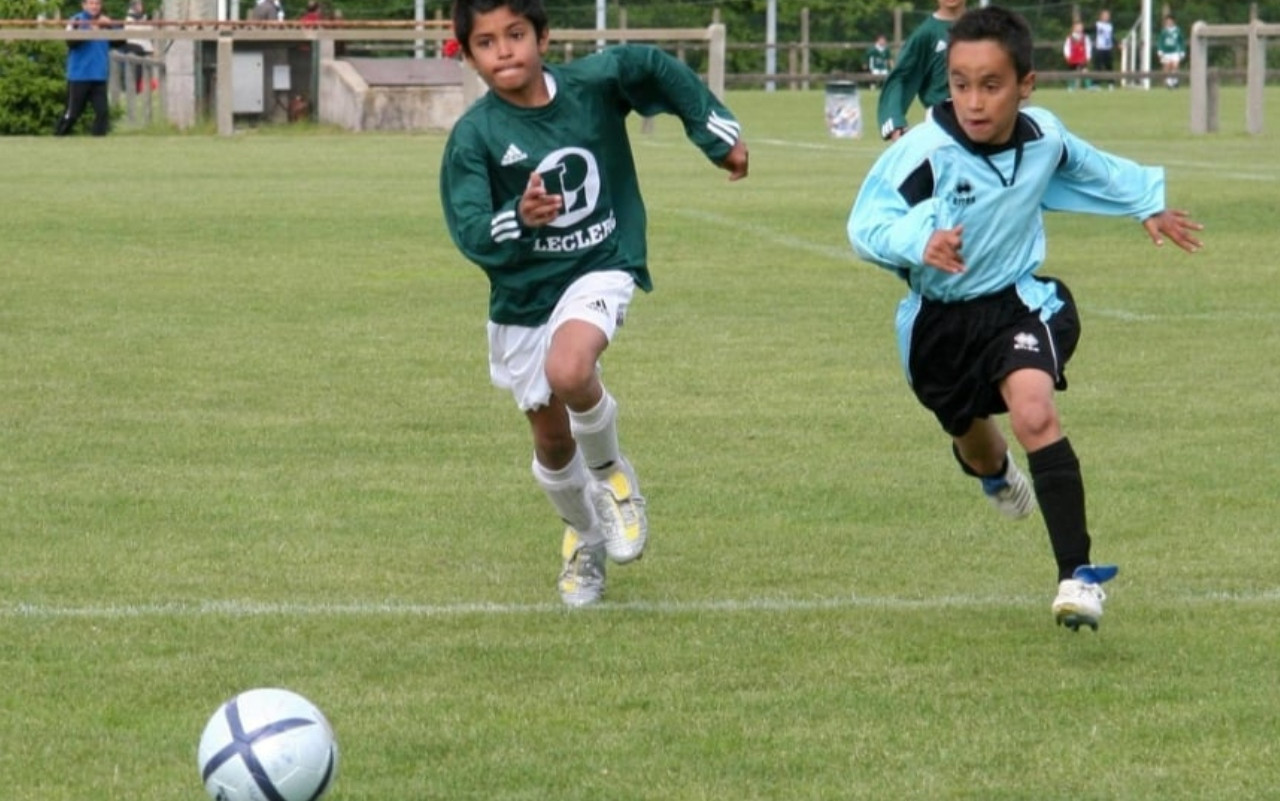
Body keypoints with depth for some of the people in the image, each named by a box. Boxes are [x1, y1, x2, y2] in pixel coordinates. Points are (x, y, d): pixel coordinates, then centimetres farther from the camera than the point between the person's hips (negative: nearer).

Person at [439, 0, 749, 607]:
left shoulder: (595, 82, -11)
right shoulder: (474, 136, -16)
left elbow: (660, 69, 8)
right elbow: (470, 233, -22)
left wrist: (719, 135, 13)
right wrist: (519, 219, -42)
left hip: (599, 268, -1)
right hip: (521, 296, 1)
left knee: (569, 370, -32)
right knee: (551, 440, 12)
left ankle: (611, 472, -1)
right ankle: (585, 538, 42)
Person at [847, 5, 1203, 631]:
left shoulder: (1044, 137, -12)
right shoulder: (924, 152, -27)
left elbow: (1091, 168, 13)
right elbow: (866, 222, -29)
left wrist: (1149, 204, 27)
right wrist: (917, 242, -49)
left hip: (1017, 303, 0)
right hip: (940, 320, 0)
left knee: (1034, 411, -27)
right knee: (971, 435, 23)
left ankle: (1078, 574, -27)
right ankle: (995, 473, 65)